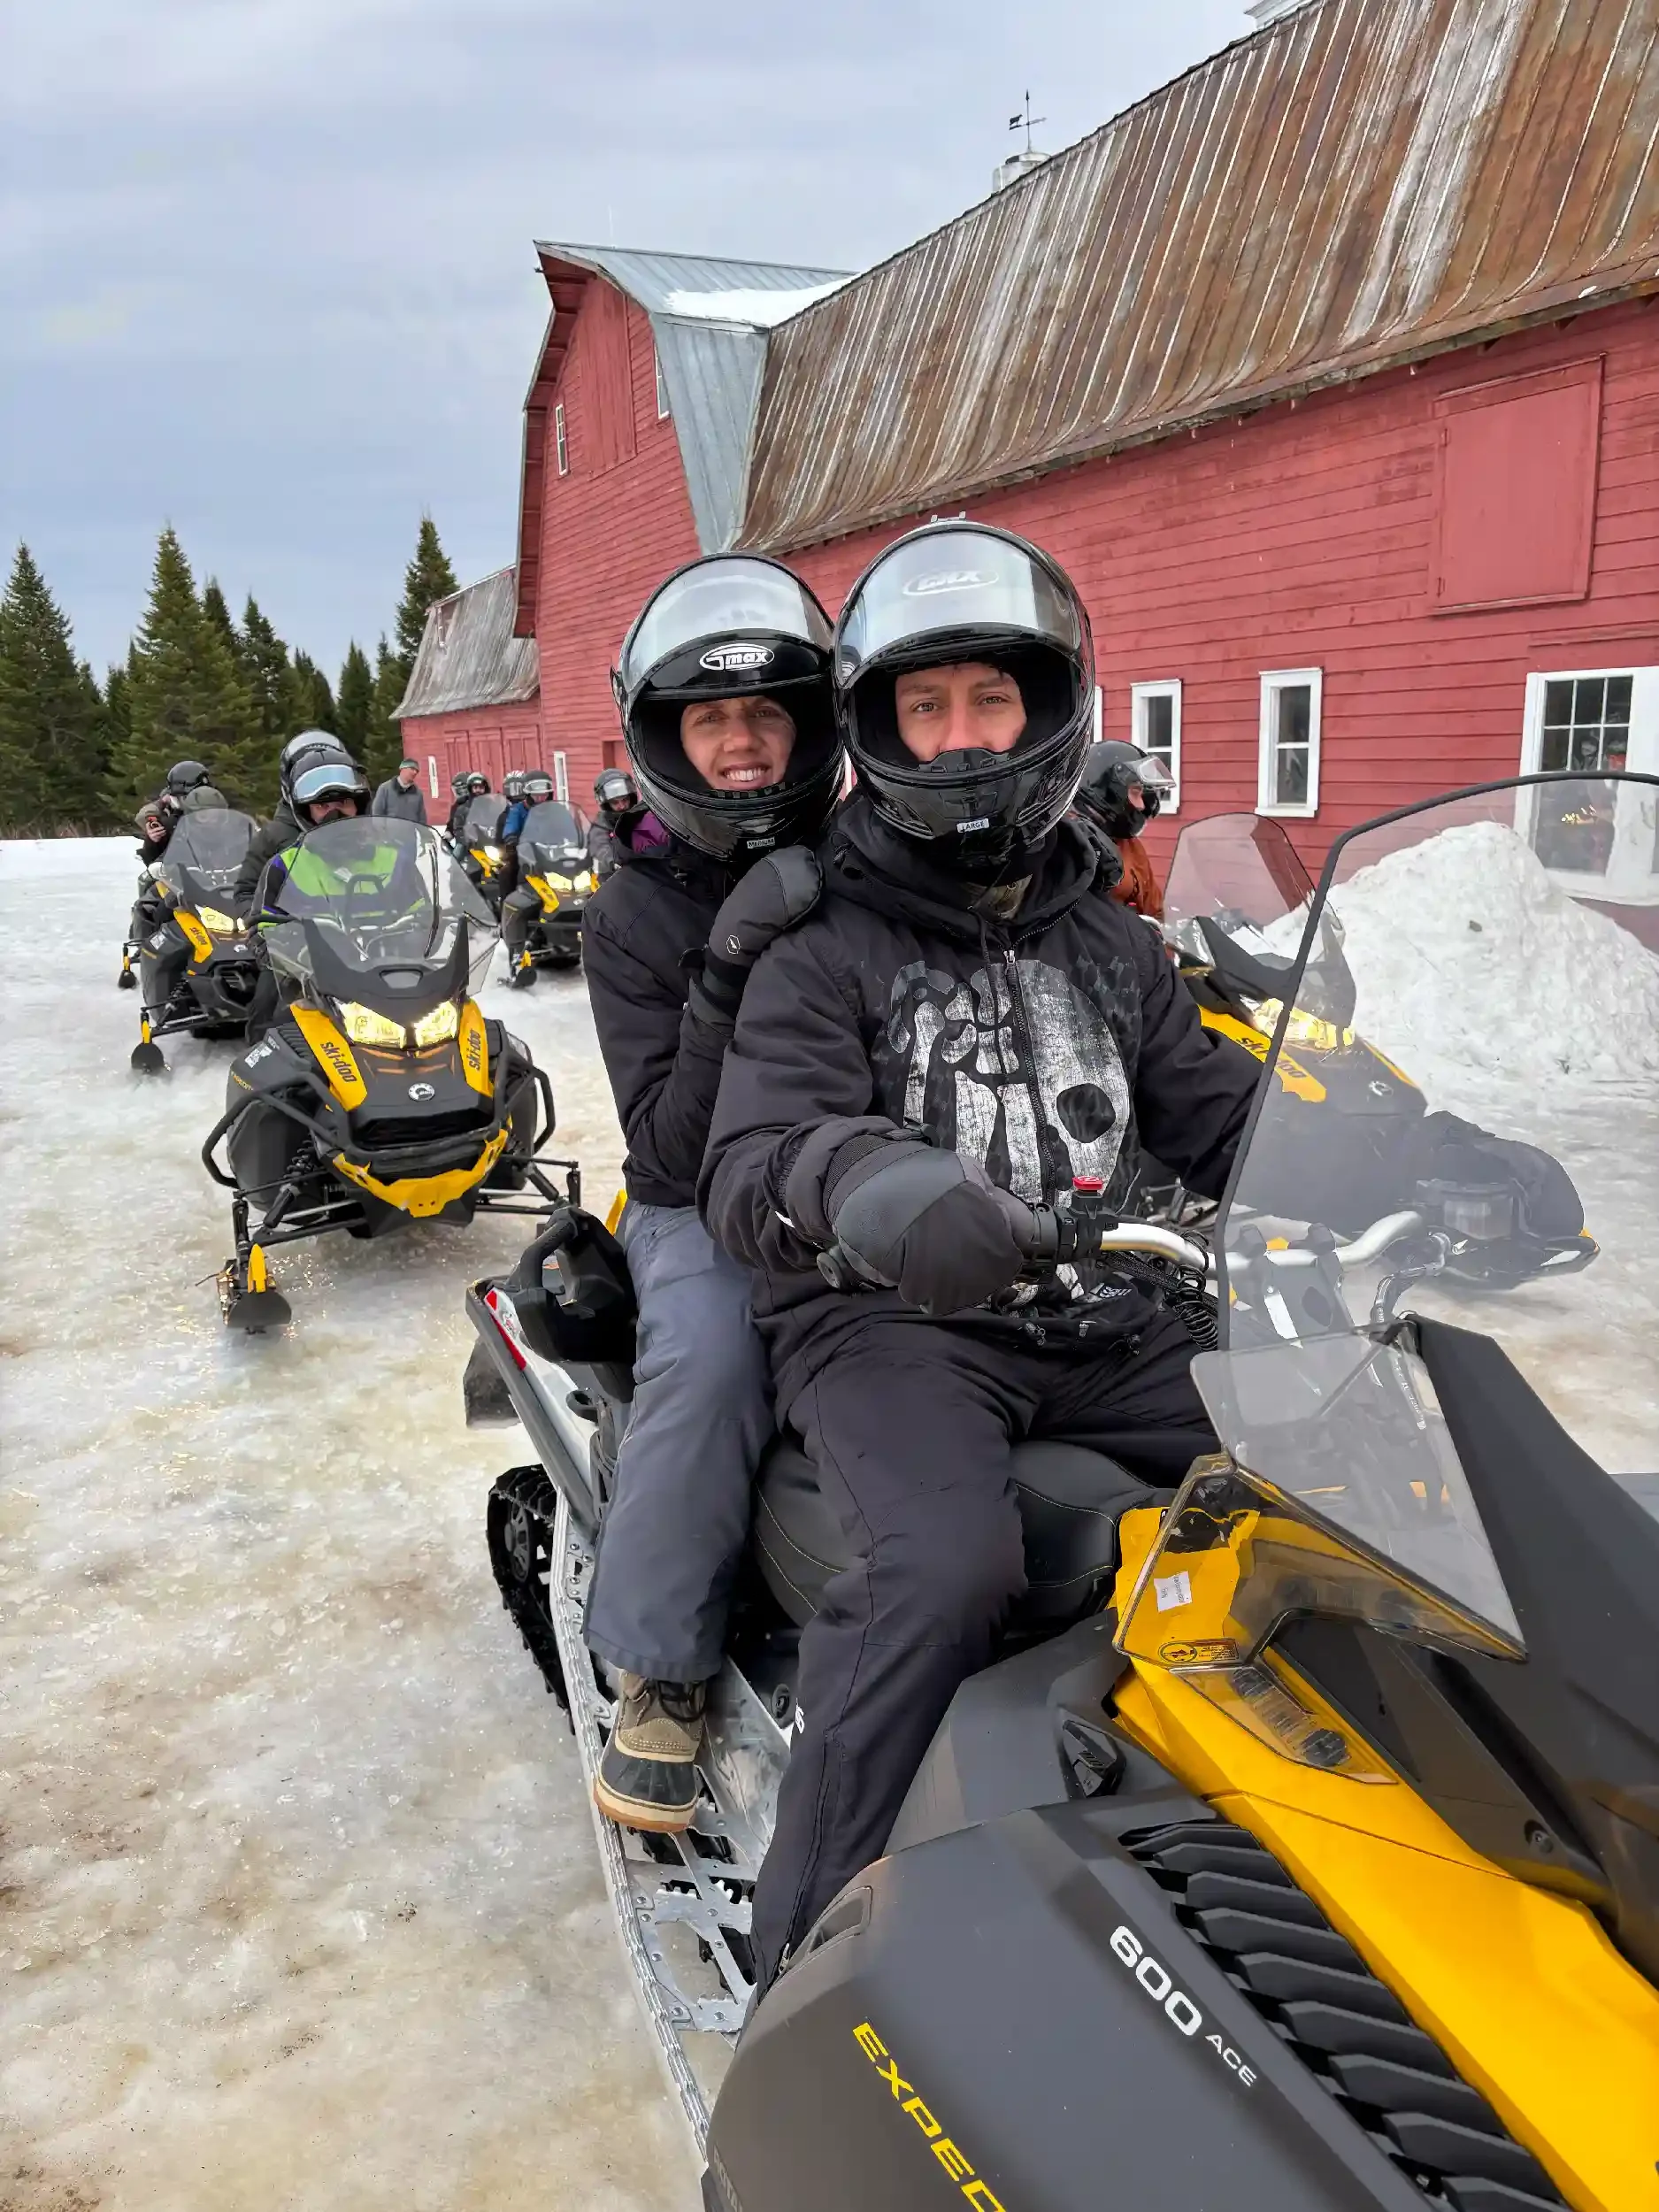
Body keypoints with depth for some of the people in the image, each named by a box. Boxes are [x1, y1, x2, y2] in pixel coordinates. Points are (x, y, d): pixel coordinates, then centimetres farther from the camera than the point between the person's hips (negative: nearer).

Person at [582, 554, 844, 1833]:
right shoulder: (638, 912, -3)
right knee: (713, 1350, -31)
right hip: (708, 1204, -1)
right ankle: (661, 1671, -11)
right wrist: (728, 980, -25)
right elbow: (676, 1155, -12)